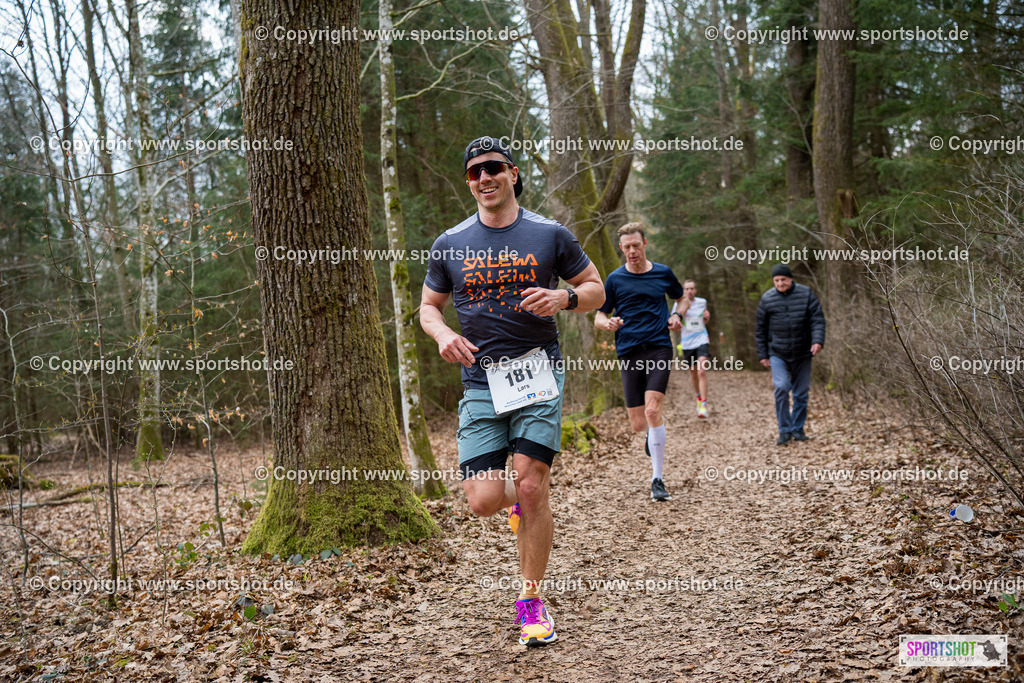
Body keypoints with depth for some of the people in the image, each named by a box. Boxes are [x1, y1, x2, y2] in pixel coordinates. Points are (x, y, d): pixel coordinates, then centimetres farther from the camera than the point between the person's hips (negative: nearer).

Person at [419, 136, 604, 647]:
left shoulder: (549, 235, 4)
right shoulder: (450, 245, 7)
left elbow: (596, 289, 11)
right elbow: (428, 306, 17)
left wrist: (563, 298, -11)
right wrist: (443, 334, -5)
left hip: (538, 371, -1)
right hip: (481, 380, 2)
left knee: (530, 486, -10)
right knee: (483, 500, -7)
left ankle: (531, 600, 8)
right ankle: (521, 500, 32)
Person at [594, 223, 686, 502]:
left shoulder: (663, 273, 8)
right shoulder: (615, 279, 6)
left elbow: (681, 297, 26)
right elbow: (599, 316, 10)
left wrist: (676, 316, 5)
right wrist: (608, 323, -14)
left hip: (659, 348, -1)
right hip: (629, 352, 1)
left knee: (652, 410, -19)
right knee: (638, 424, 0)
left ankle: (658, 479, -11)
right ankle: (654, 434, 40)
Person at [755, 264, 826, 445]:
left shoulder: (806, 294, -1)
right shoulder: (767, 299, 1)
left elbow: (818, 319, -3)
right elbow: (761, 328, 7)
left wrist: (818, 341, -19)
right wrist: (762, 354, 5)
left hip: (802, 355, 1)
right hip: (777, 354, -1)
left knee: (801, 393, 6)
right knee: (781, 388, -16)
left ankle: (798, 429, 21)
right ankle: (784, 430, -6)